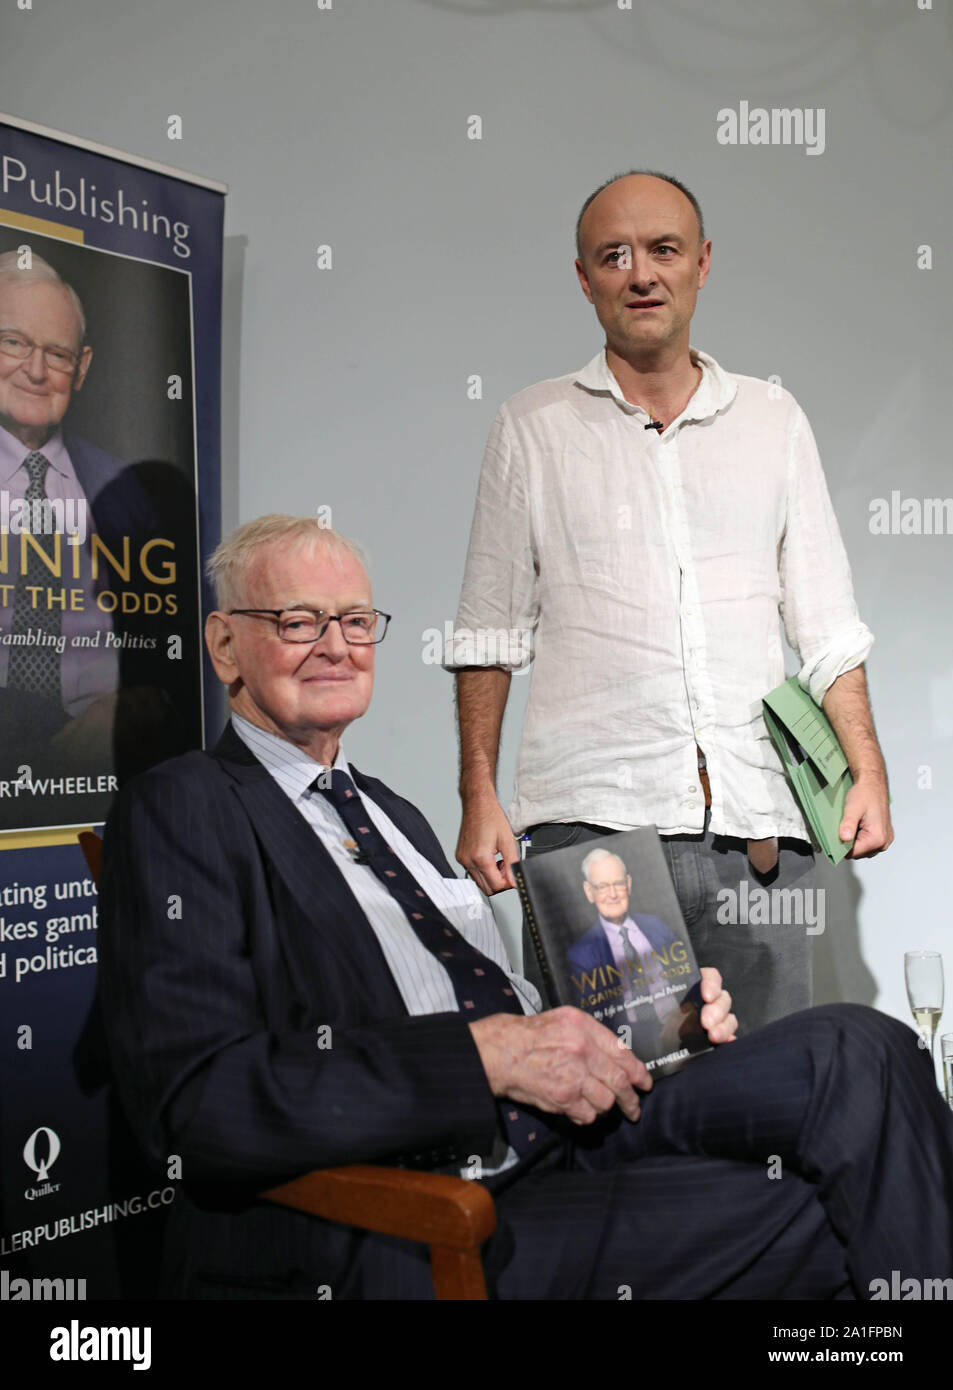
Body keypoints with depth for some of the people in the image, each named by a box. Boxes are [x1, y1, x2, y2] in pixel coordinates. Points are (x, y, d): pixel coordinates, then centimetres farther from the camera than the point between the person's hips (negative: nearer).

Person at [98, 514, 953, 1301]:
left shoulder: (397, 816, 24)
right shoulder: (181, 811, -3)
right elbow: (196, 1101, -17)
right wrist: (486, 1054, -22)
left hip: (549, 1147, 8)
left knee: (851, 1048, -12)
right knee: (815, 1220, -24)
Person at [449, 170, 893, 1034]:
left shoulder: (773, 421, 14)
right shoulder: (533, 430, 9)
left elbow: (827, 625, 14)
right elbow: (490, 637, 8)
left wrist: (867, 768, 3)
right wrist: (480, 799, 1)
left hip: (757, 823, 2)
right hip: (591, 817, -1)